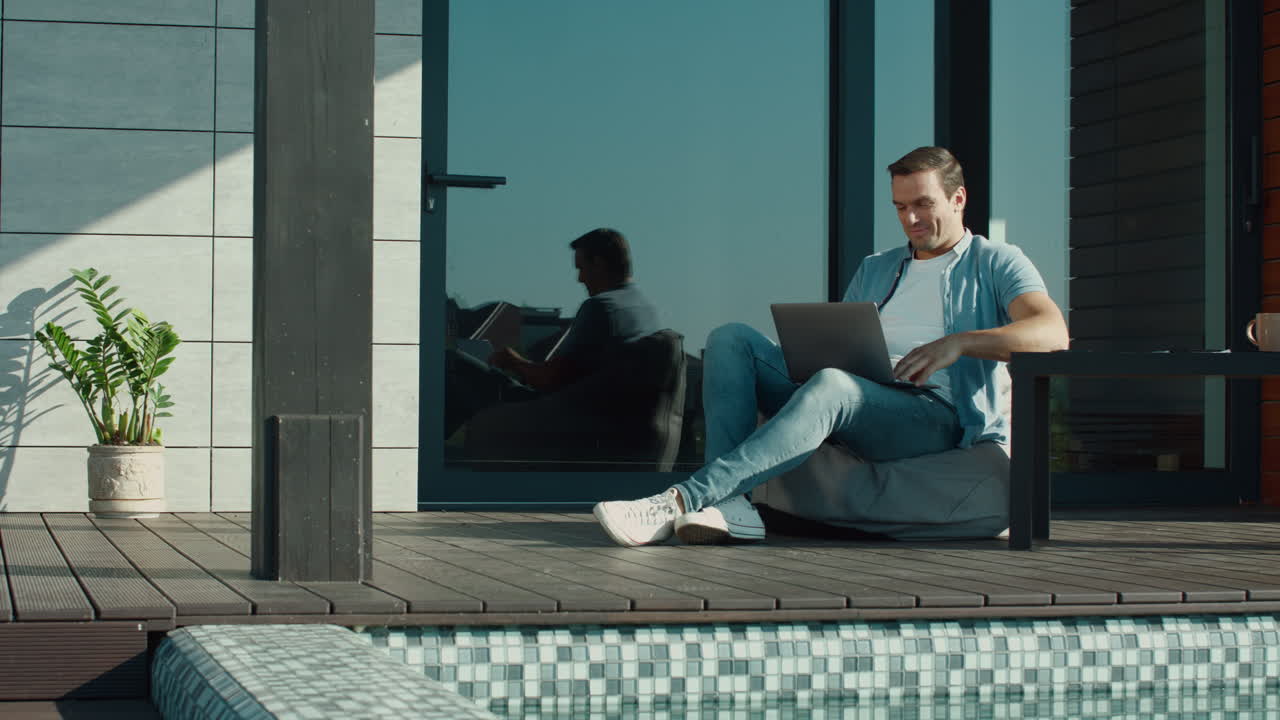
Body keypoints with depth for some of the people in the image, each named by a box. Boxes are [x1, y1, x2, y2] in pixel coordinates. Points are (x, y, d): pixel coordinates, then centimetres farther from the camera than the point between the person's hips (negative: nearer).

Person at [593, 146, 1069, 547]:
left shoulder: (995, 264, 12)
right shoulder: (874, 270, 31)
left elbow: (1053, 332, -7)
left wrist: (959, 343, -21)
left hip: (934, 413, -6)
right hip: (851, 401, 7)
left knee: (831, 387, -39)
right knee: (731, 340, -11)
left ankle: (679, 503, -48)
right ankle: (729, 508, -32)